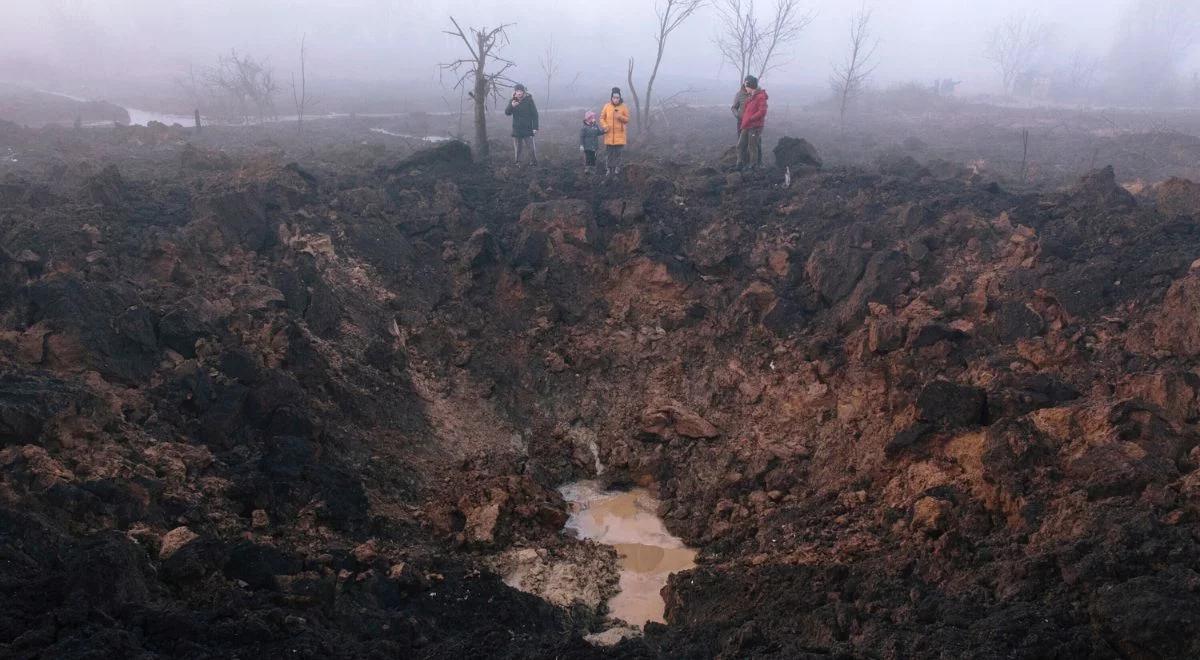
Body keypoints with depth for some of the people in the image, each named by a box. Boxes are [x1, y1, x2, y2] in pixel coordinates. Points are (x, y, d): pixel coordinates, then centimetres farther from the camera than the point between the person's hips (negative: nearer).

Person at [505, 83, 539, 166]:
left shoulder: (529, 100, -5)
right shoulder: (512, 101, 5)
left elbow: (535, 115, -4)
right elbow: (507, 113, -2)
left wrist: (535, 127, -9)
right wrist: (512, 106, -23)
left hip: (528, 129, -3)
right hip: (516, 129, 3)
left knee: (531, 147, -2)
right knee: (517, 148, 5)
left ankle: (534, 162, 11)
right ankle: (518, 163, 14)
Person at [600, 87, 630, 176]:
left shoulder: (624, 107, -2)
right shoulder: (607, 106, -1)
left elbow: (627, 119, 1)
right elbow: (602, 118, 6)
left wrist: (620, 117, -17)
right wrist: (605, 126, -11)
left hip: (619, 134, -1)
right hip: (609, 134, 1)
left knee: (618, 153, 5)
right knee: (608, 153, 4)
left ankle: (617, 168, 15)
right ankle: (608, 169, 13)